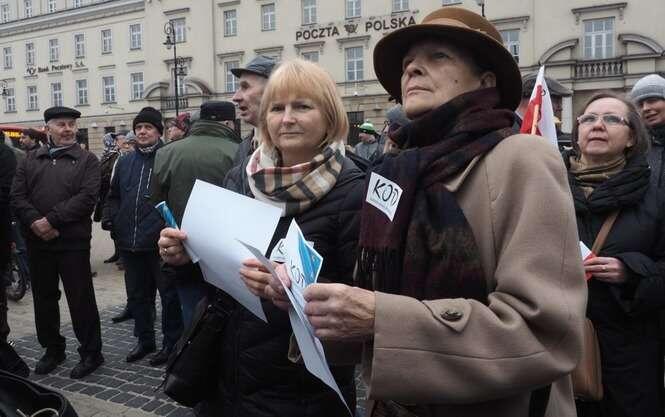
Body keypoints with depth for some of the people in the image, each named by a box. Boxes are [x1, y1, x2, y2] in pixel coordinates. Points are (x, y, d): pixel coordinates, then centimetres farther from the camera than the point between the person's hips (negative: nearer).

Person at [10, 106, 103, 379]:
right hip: (37, 241, 4)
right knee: (43, 298, 14)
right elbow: (17, 196, 4)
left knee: (81, 299, 1)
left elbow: (87, 197, -12)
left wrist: (51, 220, -17)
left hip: (73, 242, -4)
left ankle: (91, 353, 13)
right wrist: (35, 222, -14)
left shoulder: (87, 160, 1)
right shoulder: (30, 160, 13)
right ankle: (52, 349, 29)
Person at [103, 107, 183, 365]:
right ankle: (144, 340, 30)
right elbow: (114, 195, 22)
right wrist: (110, 215, 4)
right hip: (129, 241, 6)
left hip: (161, 241, -6)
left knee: (169, 293, 5)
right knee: (137, 294, 16)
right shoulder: (125, 162, 14)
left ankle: (172, 342, 18)